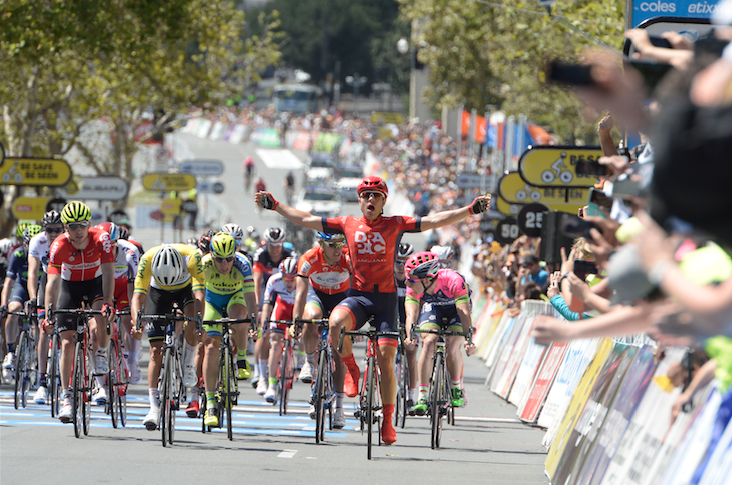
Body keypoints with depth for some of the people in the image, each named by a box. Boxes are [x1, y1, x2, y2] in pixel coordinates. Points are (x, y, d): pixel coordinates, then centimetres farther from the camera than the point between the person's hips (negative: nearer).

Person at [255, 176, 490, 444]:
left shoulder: (395, 225, 2)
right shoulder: (348, 224, 6)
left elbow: (434, 221, -4)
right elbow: (305, 220, 11)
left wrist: (470, 210, -13)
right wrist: (274, 205, 10)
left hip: (386, 297, -1)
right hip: (357, 295, 1)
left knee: (386, 359, -6)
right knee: (336, 323, -33)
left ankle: (388, 421, 8)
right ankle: (351, 370, -6)